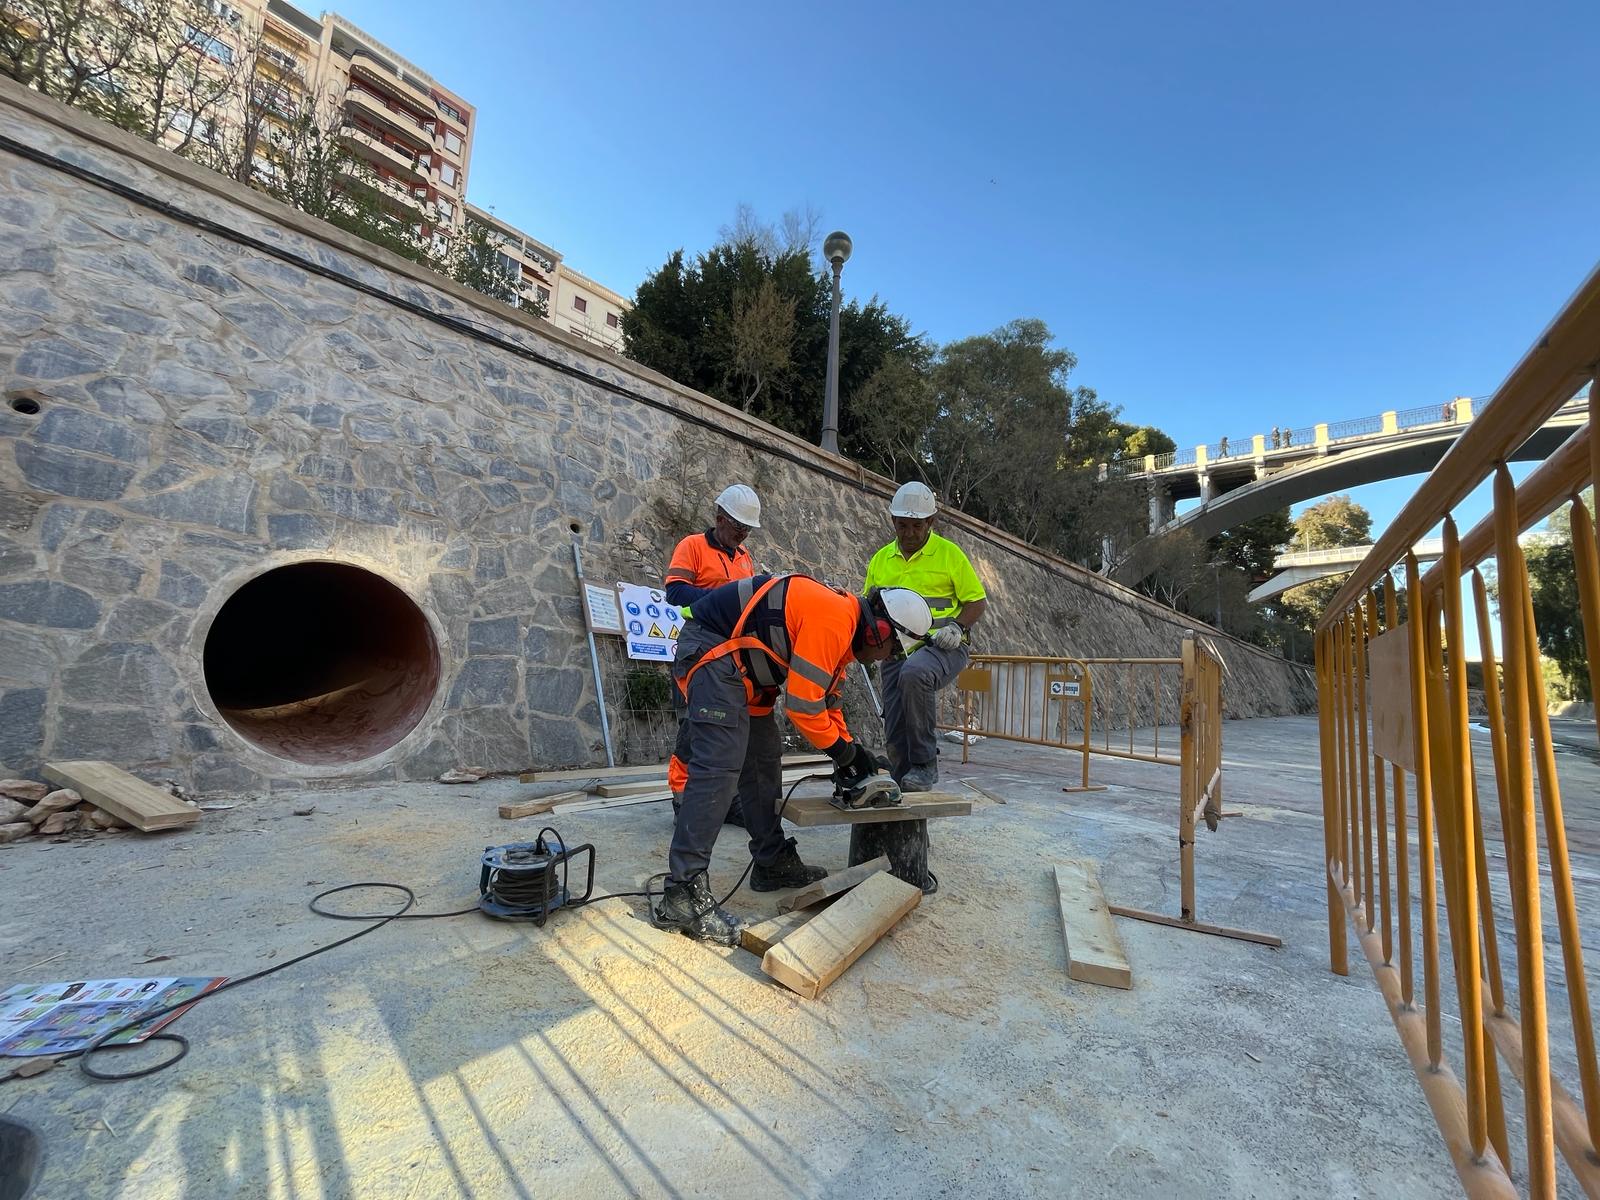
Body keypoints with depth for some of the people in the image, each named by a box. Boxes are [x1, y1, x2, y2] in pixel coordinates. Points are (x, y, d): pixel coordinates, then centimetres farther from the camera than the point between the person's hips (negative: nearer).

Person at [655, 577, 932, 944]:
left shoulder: (843, 624, 11)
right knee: (719, 767, -17)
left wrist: (851, 750, 13)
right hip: (712, 650, -11)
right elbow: (802, 705, -21)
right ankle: (683, 894, -14)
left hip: (739, 664, 11)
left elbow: (828, 700, 20)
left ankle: (773, 862, 22)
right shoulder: (833, 621, -21)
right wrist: (844, 751, -6)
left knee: (764, 758, 13)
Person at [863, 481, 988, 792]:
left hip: (941, 646, -5)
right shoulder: (880, 559, 12)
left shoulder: (949, 553, 1)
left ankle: (925, 763, -22)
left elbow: (977, 601, 3)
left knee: (914, 673, -37)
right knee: (895, 732, 0)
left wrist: (957, 627, -15)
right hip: (895, 650, 5)